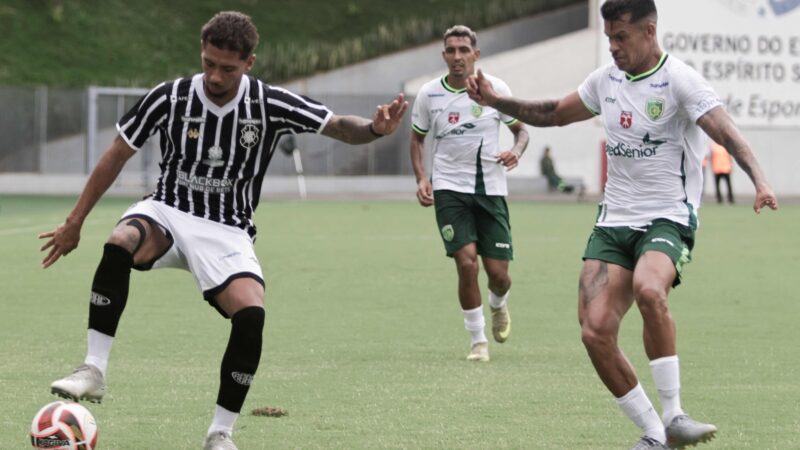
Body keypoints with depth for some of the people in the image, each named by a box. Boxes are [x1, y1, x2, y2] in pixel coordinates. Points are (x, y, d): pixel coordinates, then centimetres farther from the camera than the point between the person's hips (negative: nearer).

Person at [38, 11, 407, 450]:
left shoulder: (270, 105, -8)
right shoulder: (168, 98, -9)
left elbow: (337, 125, -2)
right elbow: (117, 154, 2)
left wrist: (373, 128, -27)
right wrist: (74, 222, 3)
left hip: (227, 232, 0)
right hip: (168, 213, 0)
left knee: (251, 315, -26)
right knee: (120, 243, -36)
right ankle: (93, 371, -30)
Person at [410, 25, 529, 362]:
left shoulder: (495, 89, -2)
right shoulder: (429, 94, 0)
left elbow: (521, 130, 10)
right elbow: (417, 138, 14)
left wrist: (516, 151, -12)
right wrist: (421, 178, 0)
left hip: (491, 188, 1)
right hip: (449, 188, 0)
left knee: (498, 272, -2)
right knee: (467, 262, -17)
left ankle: (499, 305, 36)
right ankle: (478, 340, -1)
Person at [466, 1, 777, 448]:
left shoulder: (679, 80, -10)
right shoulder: (606, 79, 10)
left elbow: (726, 132, -23)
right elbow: (555, 113, 27)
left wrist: (760, 181, -40)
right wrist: (495, 101, 18)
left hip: (667, 221, -6)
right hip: (614, 222, 6)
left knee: (648, 289, -37)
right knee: (595, 331, -11)